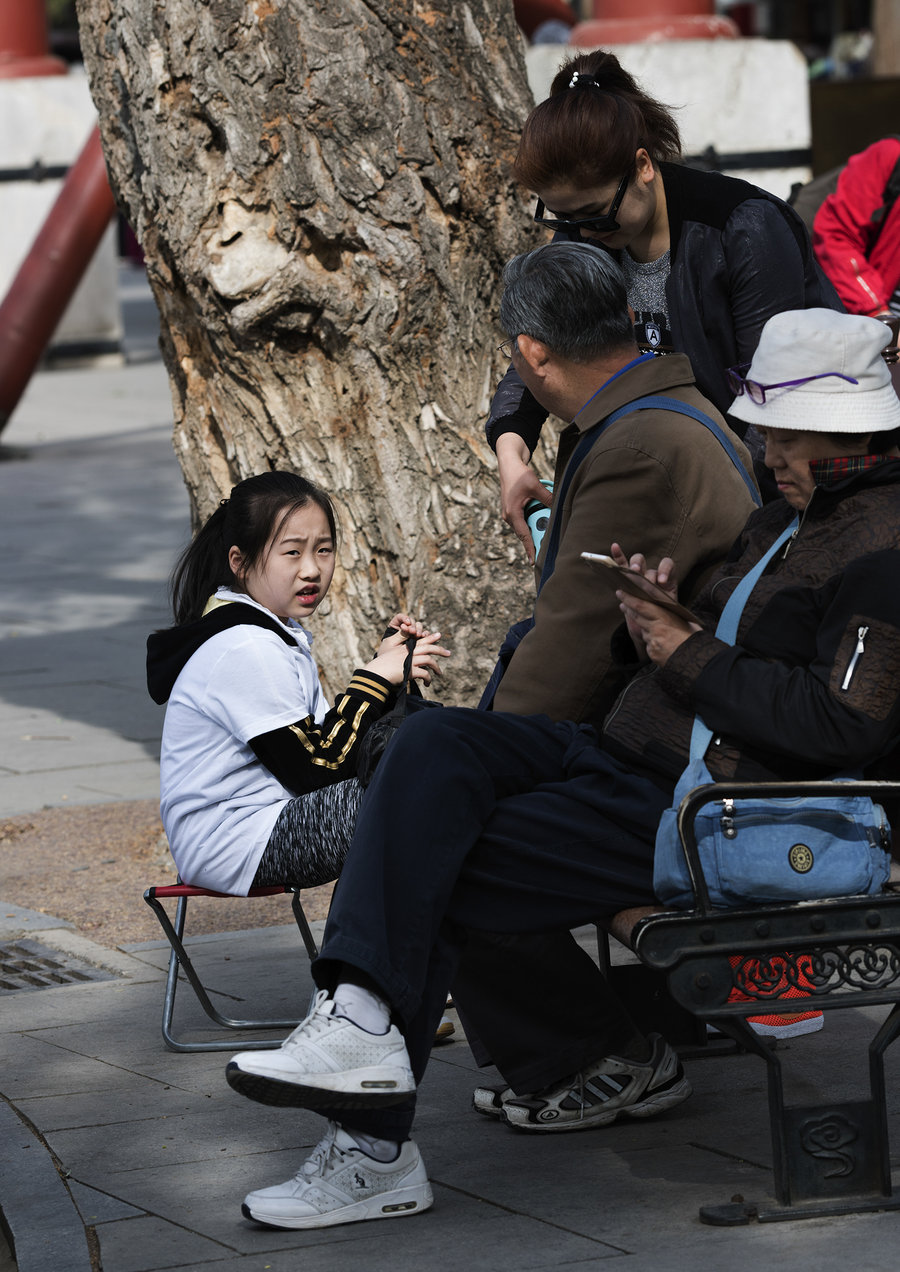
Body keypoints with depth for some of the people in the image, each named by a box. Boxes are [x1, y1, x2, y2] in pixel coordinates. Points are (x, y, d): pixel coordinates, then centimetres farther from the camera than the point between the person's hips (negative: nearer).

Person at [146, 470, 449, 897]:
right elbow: (315, 769, -20)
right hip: (235, 849, -11)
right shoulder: (247, 650, -19)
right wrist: (376, 678, -15)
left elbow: (325, 737, 11)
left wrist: (387, 666, 2)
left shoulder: (276, 634, 14)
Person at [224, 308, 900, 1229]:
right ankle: (360, 1016, -22)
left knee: (437, 874, -15)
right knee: (436, 746, -12)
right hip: (631, 757, 10)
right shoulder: (787, 519, 19)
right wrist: (661, 616, 5)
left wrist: (692, 657, -14)